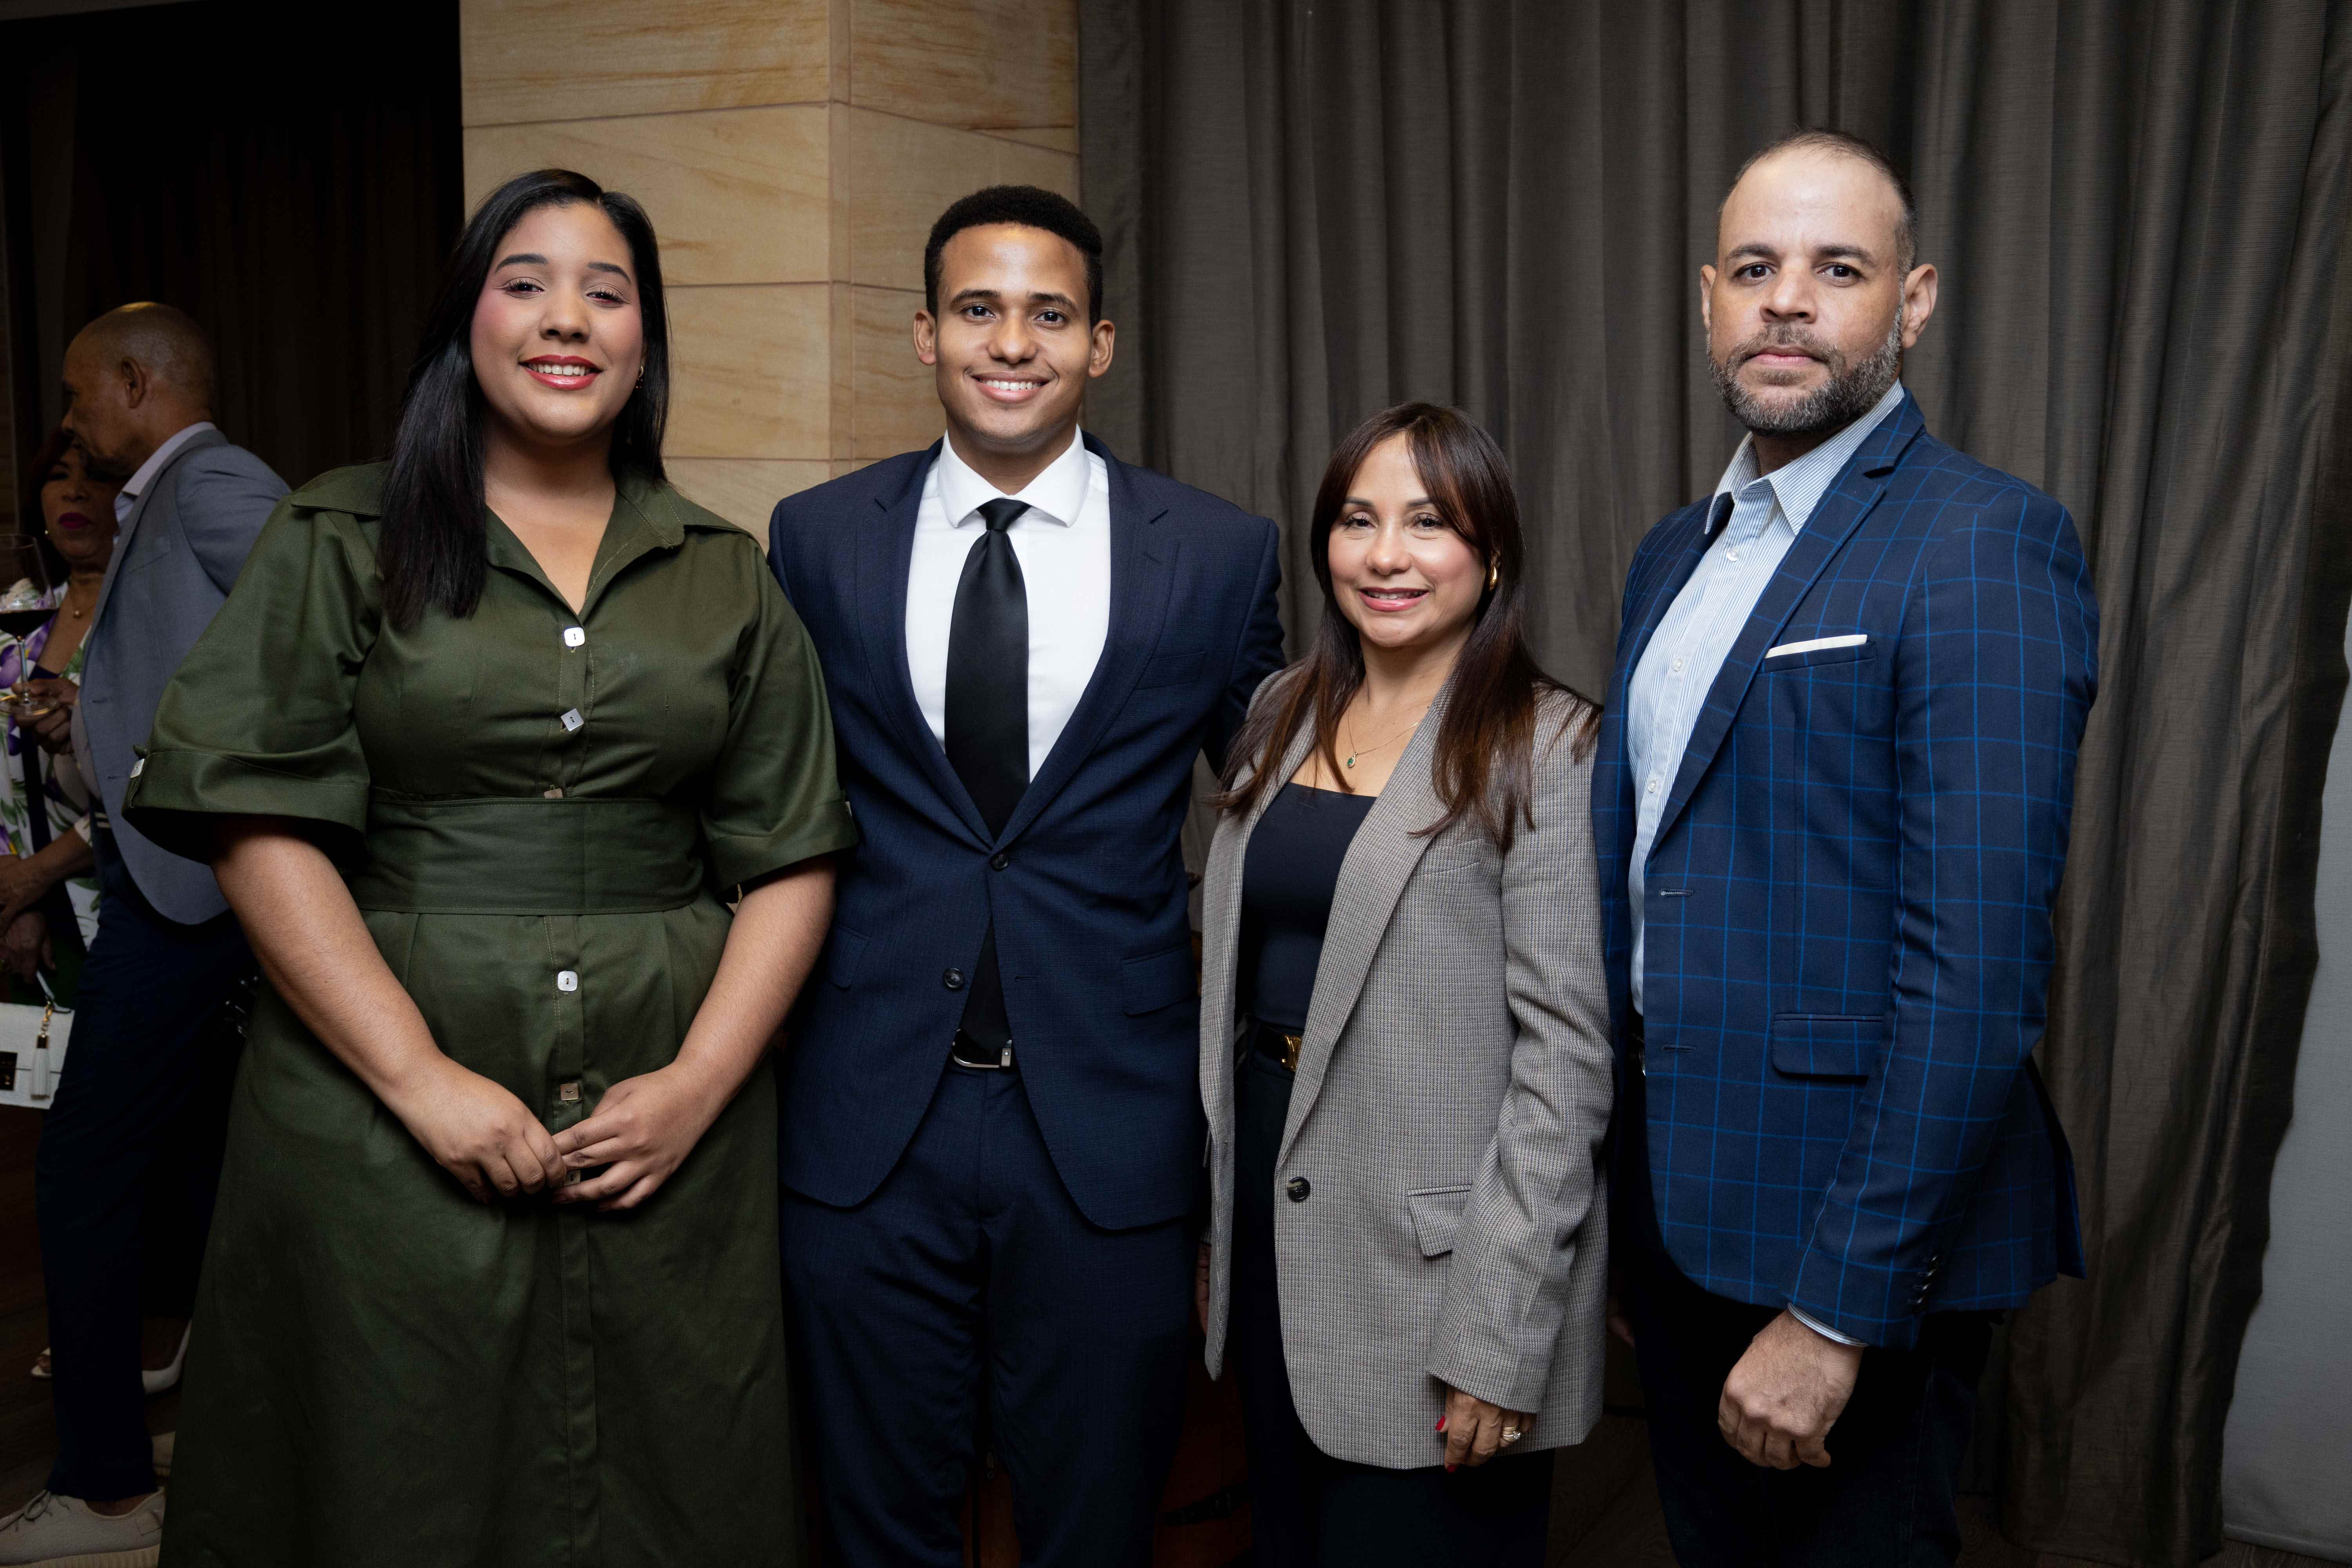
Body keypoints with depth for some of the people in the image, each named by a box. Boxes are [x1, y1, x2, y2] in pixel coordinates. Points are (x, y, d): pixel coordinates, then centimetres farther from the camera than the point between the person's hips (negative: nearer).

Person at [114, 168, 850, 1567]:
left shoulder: (726, 577, 9)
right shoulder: (343, 542, 3)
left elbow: (792, 860, 5)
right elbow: (261, 828, -6)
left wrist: (701, 1084, -8)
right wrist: (422, 1079, -14)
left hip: (669, 1128, 2)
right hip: (384, 1123, -2)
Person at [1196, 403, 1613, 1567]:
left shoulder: (1545, 749, -12)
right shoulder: (1281, 718, 8)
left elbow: (1566, 1046, -15)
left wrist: (1501, 1334, -19)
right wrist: (1216, 1227, 10)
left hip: (1431, 1246, -6)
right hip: (1270, 1204, 6)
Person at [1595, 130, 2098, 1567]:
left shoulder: (1985, 544, -16)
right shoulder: (1676, 554, 11)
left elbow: (1979, 962, -22)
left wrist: (1837, 1309, -23)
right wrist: (1619, 1204, 13)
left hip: (1859, 1230, -7)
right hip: (1675, 1204, 8)